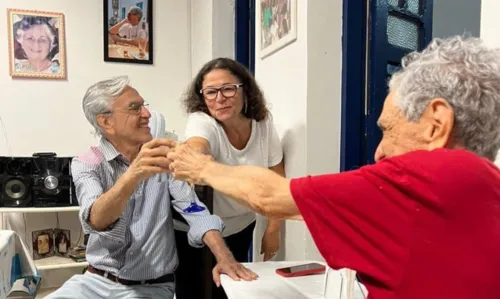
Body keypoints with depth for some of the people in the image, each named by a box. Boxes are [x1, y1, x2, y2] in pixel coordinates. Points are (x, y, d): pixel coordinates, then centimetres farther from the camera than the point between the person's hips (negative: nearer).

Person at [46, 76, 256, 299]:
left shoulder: (161, 157, 2)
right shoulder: (86, 164, -6)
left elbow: (193, 208, -8)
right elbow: (96, 220, -24)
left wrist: (223, 256, -24)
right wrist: (133, 175, -43)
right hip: (97, 281, 0)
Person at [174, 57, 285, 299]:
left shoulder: (263, 122, -12)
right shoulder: (201, 122, -22)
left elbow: (276, 178, -2)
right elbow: (196, 148, -46)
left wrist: (273, 228, -1)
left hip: (241, 229, 4)